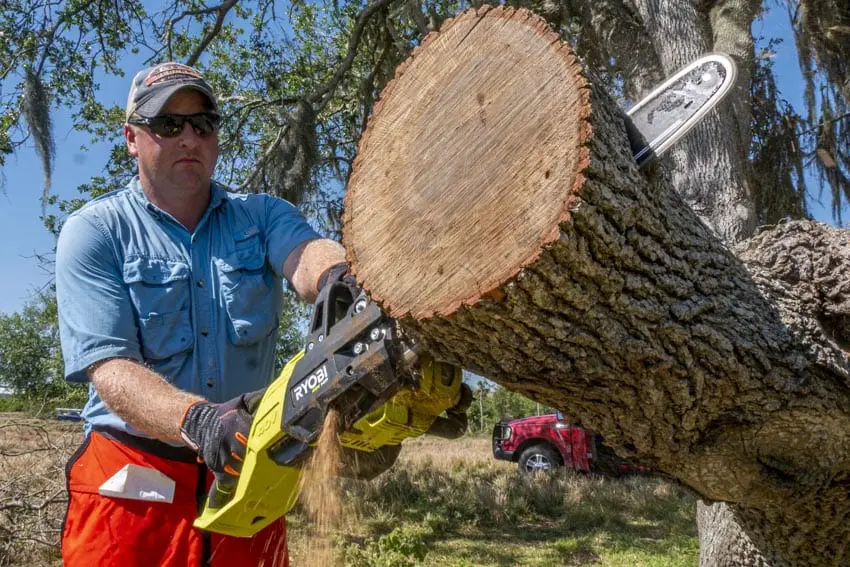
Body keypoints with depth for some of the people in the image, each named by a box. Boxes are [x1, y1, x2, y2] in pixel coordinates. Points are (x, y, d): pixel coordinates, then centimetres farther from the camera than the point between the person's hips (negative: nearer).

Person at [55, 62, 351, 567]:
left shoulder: (263, 216, 5)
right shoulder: (95, 232, -3)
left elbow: (306, 253, -18)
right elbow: (109, 368, -14)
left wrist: (343, 284, -43)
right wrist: (198, 421, -33)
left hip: (250, 474, 3)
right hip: (131, 484, -2)